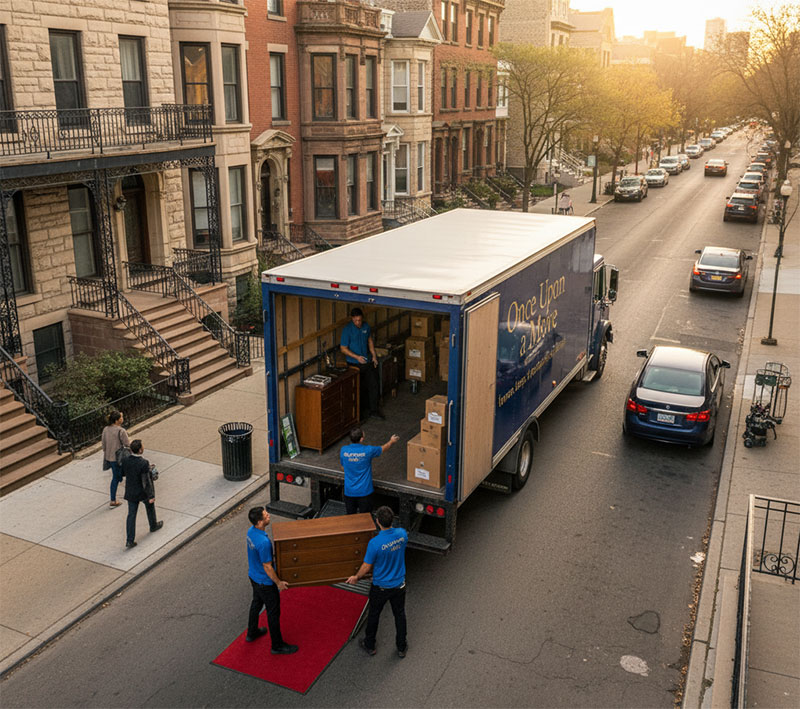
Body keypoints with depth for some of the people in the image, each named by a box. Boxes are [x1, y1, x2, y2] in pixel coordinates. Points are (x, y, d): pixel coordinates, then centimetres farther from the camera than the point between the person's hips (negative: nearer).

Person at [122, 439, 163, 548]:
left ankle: (130, 540, 11)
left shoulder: (126, 460, -13)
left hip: (131, 492, 4)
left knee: (131, 515, 11)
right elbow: (146, 481, -26)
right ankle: (153, 525, 49)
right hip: (143, 492, -4)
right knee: (150, 506, 26)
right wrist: (151, 496, -15)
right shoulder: (144, 463, -31)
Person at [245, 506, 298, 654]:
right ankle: (277, 646, 25)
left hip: (253, 575, 9)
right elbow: (267, 567, -27)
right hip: (265, 582, -9)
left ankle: (251, 633, 51)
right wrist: (279, 583, -13)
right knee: (273, 612, 9)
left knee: (256, 603, 30)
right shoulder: (264, 542, -37)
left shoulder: (251, 531, -10)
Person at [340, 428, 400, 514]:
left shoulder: (343, 450, -10)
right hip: (364, 491, -2)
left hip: (349, 492, 2)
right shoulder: (368, 450, -17)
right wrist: (391, 441, 25)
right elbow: (383, 449, 4)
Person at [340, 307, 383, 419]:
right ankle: (362, 410, 22)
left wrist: (374, 355, 8)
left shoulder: (366, 326, 0)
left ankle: (373, 409, 11)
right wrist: (357, 357, -24)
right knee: (361, 388, 5)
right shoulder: (347, 330, -17)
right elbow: (343, 349, -14)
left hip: (367, 361, 5)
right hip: (354, 363, -5)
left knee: (374, 384, 2)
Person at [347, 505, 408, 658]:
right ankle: (401, 648, 36)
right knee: (400, 615, 21)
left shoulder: (375, 543, -31)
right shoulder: (402, 534, -17)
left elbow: (366, 567, -17)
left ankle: (369, 645, 39)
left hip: (380, 587, -3)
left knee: (373, 615, 20)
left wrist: (356, 577, 3)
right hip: (399, 585, 3)